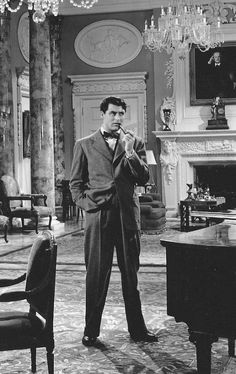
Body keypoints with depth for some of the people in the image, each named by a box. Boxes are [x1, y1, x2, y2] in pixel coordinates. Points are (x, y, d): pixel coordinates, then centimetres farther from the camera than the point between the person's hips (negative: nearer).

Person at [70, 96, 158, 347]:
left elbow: (143, 178, 4)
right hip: (98, 216, -1)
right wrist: (86, 204, -5)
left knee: (131, 273, 7)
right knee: (96, 274, 1)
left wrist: (130, 153, -9)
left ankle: (137, 329, 16)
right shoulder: (84, 145, 9)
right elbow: (75, 182, 9)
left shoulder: (134, 143, 12)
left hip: (128, 215, 2)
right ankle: (91, 331, 9)